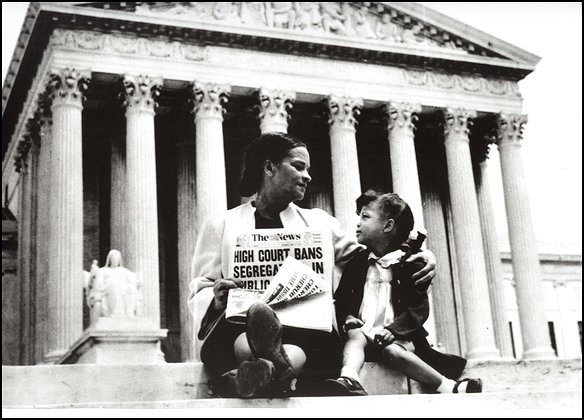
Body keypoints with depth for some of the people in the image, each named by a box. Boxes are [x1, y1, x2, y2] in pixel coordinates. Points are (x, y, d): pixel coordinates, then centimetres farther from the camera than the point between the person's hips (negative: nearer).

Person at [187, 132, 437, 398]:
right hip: (238, 332, -2)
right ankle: (279, 366, -65)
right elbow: (200, 291, 15)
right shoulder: (220, 226, 20)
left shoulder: (319, 223, 27)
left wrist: (418, 257, 5)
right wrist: (217, 300, -10)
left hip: (308, 329, 2)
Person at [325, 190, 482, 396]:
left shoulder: (408, 263, 5)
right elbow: (341, 297, 17)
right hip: (363, 331, 3)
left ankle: (448, 386, -31)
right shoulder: (356, 261, 16)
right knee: (354, 335, -30)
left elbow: (419, 309, -1)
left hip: (397, 335, -3)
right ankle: (348, 378, -55)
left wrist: (392, 330, -16)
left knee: (391, 350, -34)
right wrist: (346, 317, -6)